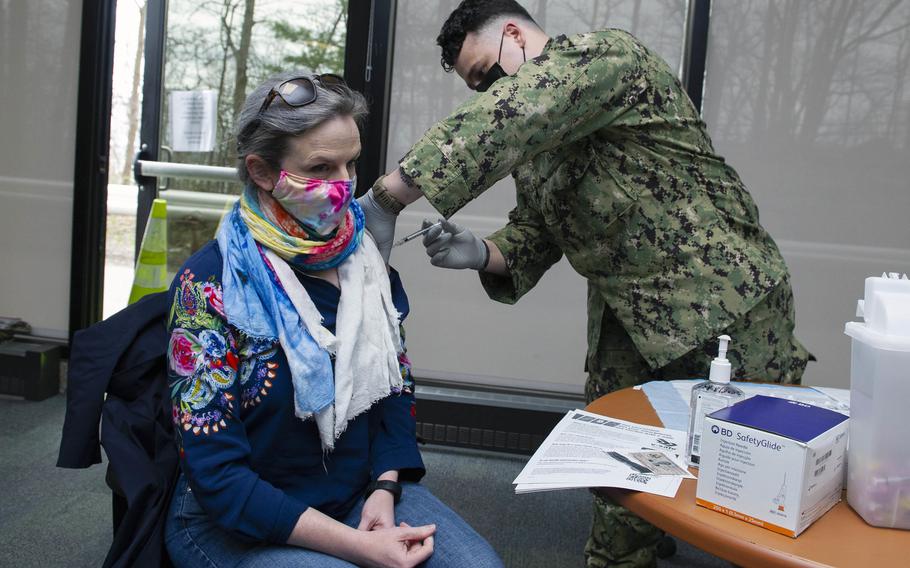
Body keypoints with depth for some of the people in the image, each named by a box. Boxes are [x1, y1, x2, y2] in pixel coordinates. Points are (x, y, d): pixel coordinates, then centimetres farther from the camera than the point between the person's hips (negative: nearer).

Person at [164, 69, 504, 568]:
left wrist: (384, 491, -10)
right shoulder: (210, 283, -17)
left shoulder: (364, 260, -1)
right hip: (240, 524, -4)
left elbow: (396, 387, 7)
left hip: (362, 494, 4)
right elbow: (216, 472, -18)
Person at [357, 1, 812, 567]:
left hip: (725, 301, -7)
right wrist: (481, 252, -14)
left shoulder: (606, 55, -16)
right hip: (628, 318, 8)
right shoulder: (534, 143, 11)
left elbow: (500, 121, -33)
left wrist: (387, 196, -35)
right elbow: (531, 234, 8)